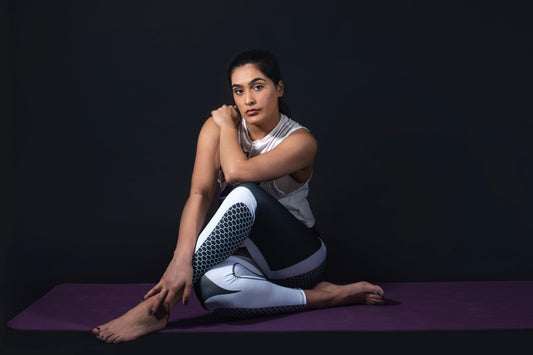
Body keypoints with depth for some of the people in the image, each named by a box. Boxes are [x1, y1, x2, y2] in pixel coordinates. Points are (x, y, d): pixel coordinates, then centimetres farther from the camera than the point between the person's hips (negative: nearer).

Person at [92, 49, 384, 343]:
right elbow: (199, 194, -18)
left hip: (299, 256, -2)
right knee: (211, 285, -38)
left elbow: (236, 172, -31)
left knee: (244, 195, -35)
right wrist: (181, 260, -33)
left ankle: (157, 308, -34)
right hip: (247, 255, 3)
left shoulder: (300, 141, -14)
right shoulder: (216, 127, -5)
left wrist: (227, 124, -13)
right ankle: (320, 297, -18)